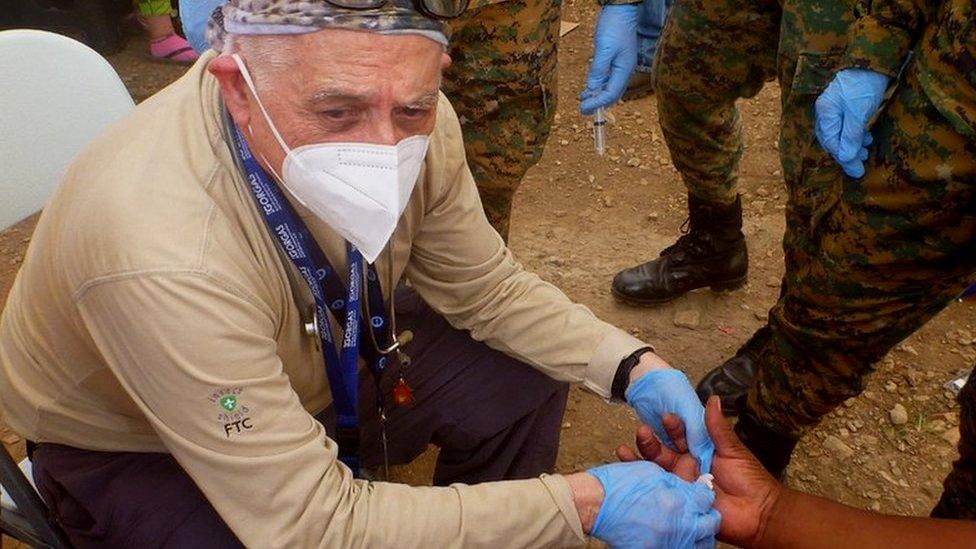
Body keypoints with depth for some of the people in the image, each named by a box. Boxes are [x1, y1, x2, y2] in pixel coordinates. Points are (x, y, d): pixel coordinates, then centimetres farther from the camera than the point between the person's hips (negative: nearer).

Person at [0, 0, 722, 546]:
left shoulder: (405, 122, -23)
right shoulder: (163, 254, -42)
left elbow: (486, 288, -7)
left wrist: (634, 369, -21)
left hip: (312, 361, 6)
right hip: (133, 450, -5)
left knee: (521, 385, -5)